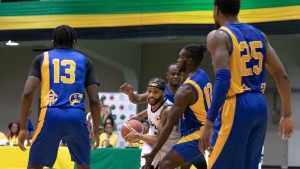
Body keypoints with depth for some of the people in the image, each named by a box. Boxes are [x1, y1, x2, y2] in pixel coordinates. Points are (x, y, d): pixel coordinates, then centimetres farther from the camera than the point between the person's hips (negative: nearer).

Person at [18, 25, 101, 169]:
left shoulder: (41, 58, 14)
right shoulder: (84, 61, 17)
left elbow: (27, 93, 3)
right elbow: (94, 100, 10)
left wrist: (23, 127, 7)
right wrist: (96, 131, 19)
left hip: (51, 116, -1)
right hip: (77, 117, 1)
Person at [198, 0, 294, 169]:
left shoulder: (218, 36, -6)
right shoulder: (259, 35, 14)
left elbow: (223, 79, -19)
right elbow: (282, 75, 12)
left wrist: (209, 123, -20)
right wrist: (287, 115, 19)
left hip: (236, 107, -7)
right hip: (260, 106, 7)